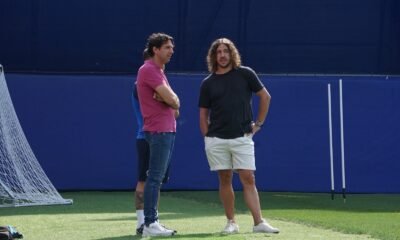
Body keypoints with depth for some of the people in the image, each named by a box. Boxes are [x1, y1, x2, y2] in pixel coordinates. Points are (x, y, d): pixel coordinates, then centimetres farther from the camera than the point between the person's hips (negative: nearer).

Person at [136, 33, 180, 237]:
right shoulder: (149, 70, -12)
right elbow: (171, 99, -19)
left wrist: (170, 100, -7)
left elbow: (173, 100, 16)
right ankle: (150, 224, -11)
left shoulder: (158, 71, 20)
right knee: (155, 178, -11)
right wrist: (173, 100, 3)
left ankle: (152, 222, 15)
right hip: (158, 130, -10)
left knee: (157, 178, 11)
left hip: (167, 130, 10)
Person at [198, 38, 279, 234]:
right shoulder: (208, 83, 7)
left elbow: (265, 96, 10)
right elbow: (203, 114, 11)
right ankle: (231, 222, 10)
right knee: (225, 179, 3)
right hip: (216, 140, 1)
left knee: (248, 179, -6)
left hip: (242, 137, -1)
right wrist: (207, 137, 2)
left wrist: (259, 123, 6)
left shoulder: (245, 74, 3)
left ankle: (259, 223, -9)